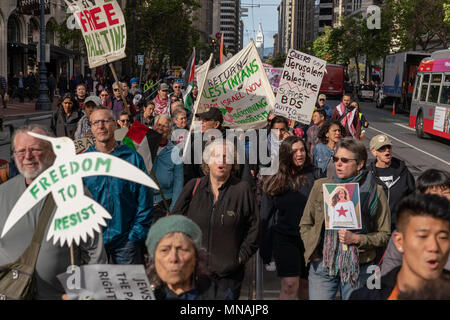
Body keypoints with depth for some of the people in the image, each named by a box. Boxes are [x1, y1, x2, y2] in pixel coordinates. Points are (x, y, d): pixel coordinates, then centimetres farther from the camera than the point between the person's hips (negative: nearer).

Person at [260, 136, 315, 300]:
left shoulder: (313, 176, -2)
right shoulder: (274, 182, 4)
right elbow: (266, 216, 8)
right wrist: (264, 248, 5)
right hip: (285, 239, 0)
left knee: (305, 284, 12)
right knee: (290, 285, -11)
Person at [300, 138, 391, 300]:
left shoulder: (375, 192, 0)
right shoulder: (321, 186, 6)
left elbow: (384, 235, 2)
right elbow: (305, 225, 11)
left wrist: (356, 239, -13)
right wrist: (312, 251, -3)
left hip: (358, 267, -1)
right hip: (322, 264, 1)